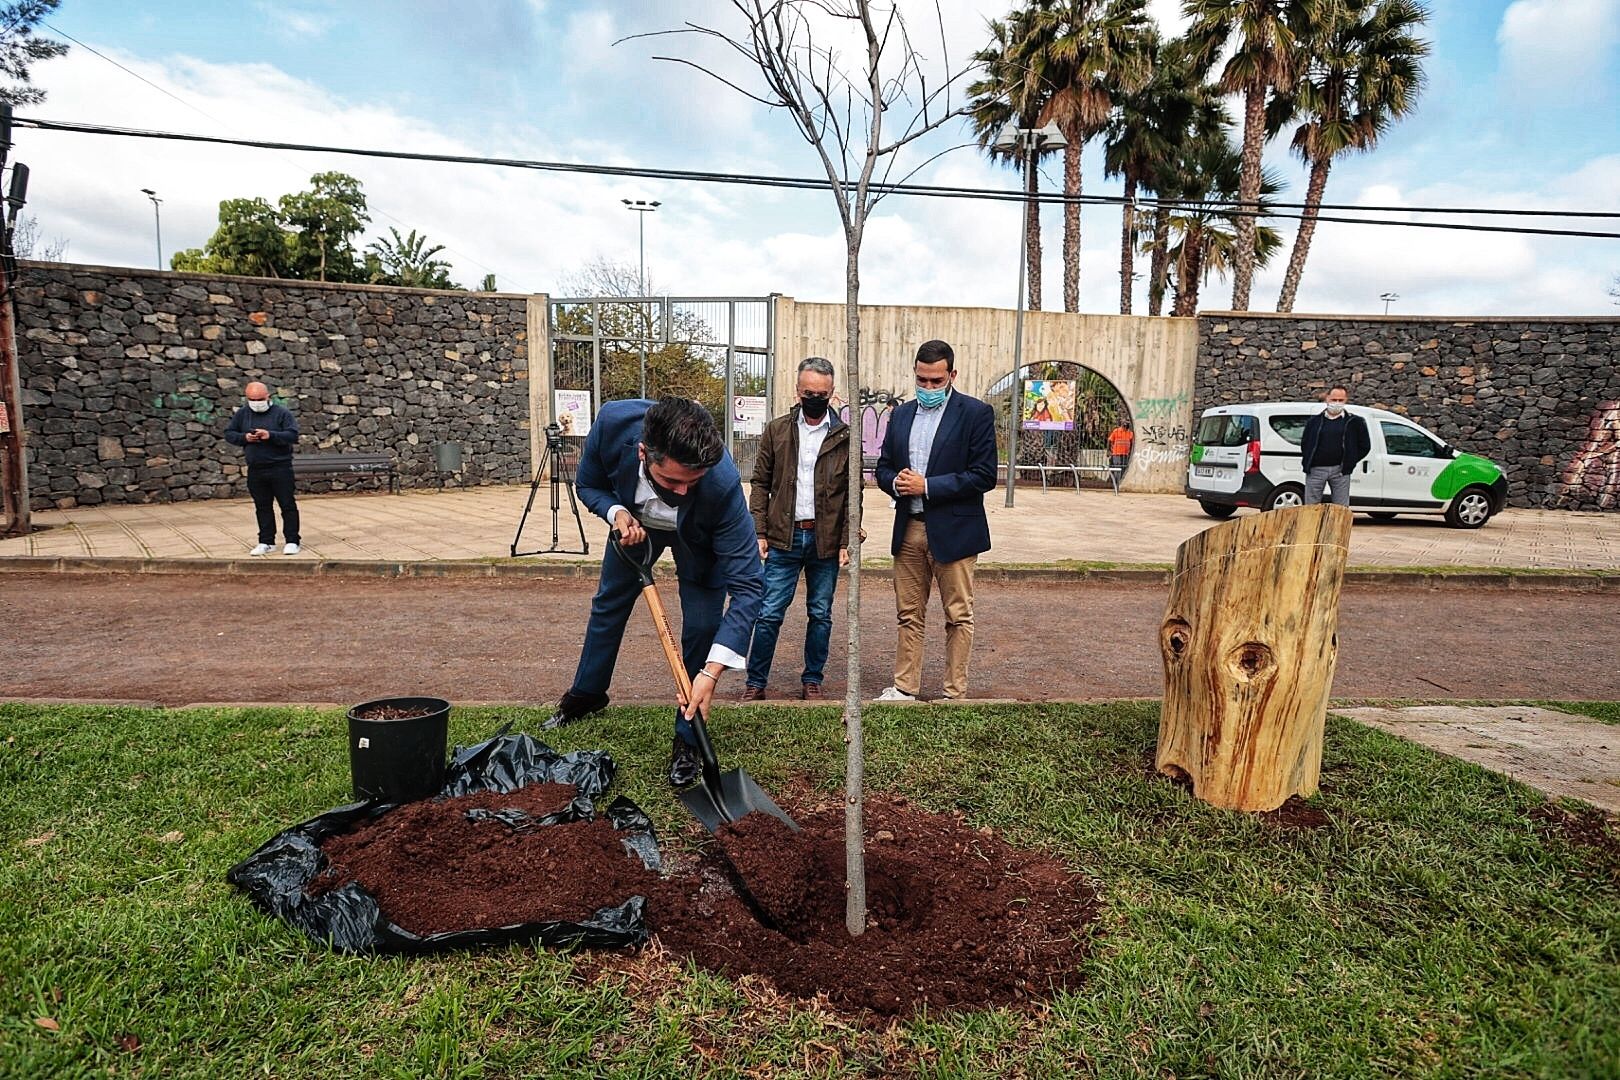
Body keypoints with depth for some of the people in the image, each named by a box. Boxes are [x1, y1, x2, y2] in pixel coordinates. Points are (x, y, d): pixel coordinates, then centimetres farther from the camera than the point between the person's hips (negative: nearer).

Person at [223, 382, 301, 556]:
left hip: (280, 468, -4)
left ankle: (292, 541, 4)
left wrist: (271, 435, -23)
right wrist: (244, 438, -7)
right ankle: (266, 542, 18)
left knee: (287, 505, -2)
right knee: (262, 507, 10)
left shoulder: (282, 412, -3)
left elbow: (293, 435, -11)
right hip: (255, 470, 4)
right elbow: (229, 434, 13)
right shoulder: (242, 414, 10)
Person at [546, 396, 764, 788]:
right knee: (608, 604, 18)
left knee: (701, 628, -11)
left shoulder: (723, 484, -46)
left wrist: (711, 671, -48)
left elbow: (746, 586, -41)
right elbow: (587, 484, -15)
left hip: (699, 540, -3)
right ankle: (586, 694, 44)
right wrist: (616, 512, -37)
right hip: (634, 523, 3)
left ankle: (686, 741, 10)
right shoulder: (613, 422, -39)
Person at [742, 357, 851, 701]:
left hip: (826, 540, 0)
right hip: (783, 538, 0)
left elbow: (853, 493, 3)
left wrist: (847, 541, -3)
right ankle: (756, 682, 13)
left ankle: (812, 680, 24)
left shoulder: (845, 437, 2)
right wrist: (759, 532, -2)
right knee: (769, 614, 1)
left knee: (821, 615, 10)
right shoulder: (776, 431, 4)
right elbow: (760, 483, 6)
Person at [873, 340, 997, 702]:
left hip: (953, 531, -5)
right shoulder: (902, 415, 12)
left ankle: (954, 694, 15)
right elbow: (883, 467, 16)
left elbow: (984, 475, -12)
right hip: (908, 529, 5)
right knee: (909, 615, 12)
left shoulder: (976, 413, -5)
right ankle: (905, 688, 22)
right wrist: (895, 481, -8)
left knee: (958, 616, 5)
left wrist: (927, 486, -16)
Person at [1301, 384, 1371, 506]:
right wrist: (1307, 463, 6)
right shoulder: (1315, 421, 9)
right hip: (1315, 470, 1)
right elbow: (1304, 443, 17)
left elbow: (1365, 446, 11)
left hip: (1339, 471, -1)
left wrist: (1350, 462, 2)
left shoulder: (1354, 422, 6)